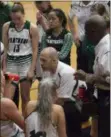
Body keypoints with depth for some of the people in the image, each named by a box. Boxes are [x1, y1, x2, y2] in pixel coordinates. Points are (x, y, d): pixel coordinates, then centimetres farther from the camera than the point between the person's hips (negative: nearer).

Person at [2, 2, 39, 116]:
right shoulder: (6, 26, -1)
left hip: (26, 62, -2)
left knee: (25, 96, 7)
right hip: (11, 62, 2)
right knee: (7, 98, -5)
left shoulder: (32, 28, -7)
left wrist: (32, 69, -9)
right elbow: (5, 48, 4)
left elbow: (35, 50, -4)